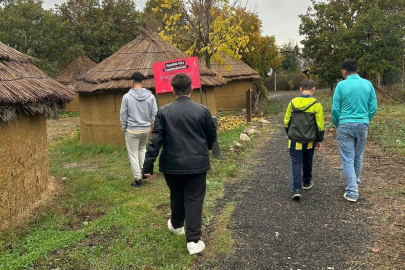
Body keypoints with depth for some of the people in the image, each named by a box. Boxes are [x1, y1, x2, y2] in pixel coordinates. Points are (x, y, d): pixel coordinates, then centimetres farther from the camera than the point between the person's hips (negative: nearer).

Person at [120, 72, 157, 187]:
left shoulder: (127, 96, -10)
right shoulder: (150, 96, -4)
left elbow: (123, 115, -5)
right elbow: (154, 113, -1)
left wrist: (124, 129, 7)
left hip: (132, 130, -3)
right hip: (146, 128, 3)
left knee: (133, 154, 8)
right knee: (142, 148, 27)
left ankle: (138, 179, 11)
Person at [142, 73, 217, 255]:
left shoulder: (163, 112, -5)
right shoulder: (203, 110, -5)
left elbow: (155, 140, -8)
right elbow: (212, 136, 6)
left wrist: (148, 166, -4)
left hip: (172, 165, 2)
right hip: (197, 164, -1)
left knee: (176, 197, 21)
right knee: (194, 200, 4)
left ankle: (176, 226, 45)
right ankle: (193, 241, 5)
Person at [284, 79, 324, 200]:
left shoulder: (293, 102, -3)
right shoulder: (316, 104, -9)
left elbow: (286, 122, 3)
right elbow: (320, 125, -7)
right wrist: (320, 140, 5)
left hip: (295, 140, 0)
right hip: (310, 141, 0)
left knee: (296, 163, 3)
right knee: (307, 162, 20)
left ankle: (296, 189, -10)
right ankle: (307, 183, 38)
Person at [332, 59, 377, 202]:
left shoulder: (341, 85, -8)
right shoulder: (368, 84, 2)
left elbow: (335, 109, -7)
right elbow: (373, 107, 3)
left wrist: (336, 124, 10)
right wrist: (365, 121, 18)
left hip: (346, 126, -4)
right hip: (363, 125, 4)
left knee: (347, 159, 1)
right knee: (358, 157, 19)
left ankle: (352, 192, 0)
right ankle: (354, 181, 37)